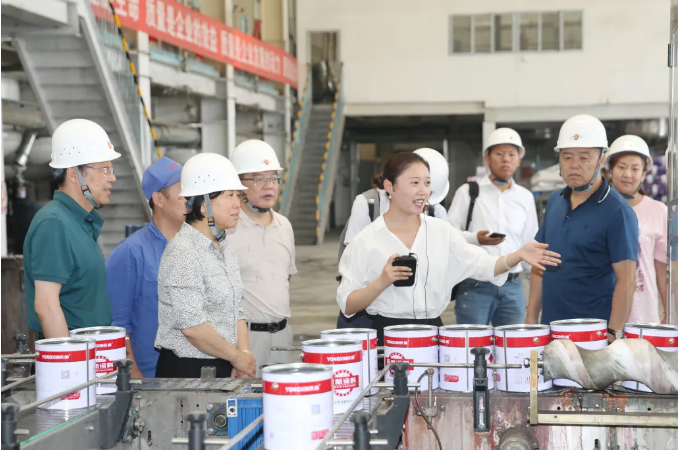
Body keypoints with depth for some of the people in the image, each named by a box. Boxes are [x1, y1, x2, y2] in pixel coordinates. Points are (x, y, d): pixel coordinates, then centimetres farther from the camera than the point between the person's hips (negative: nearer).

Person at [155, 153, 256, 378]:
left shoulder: (224, 249, 12)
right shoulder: (183, 252, -15)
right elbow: (191, 325, -21)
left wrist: (244, 354, -2)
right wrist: (236, 356, -12)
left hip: (224, 368, 8)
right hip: (186, 369, -7)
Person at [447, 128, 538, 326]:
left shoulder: (525, 197, 13)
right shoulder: (468, 192, 3)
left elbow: (530, 245, 17)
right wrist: (475, 239, -16)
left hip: (512, 287, 3)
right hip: (474, 286, -3)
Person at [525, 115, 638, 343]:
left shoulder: (617, 211, -11)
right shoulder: (555, 202, 7)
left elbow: (626, 280, -14)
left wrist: (613, 334, -20)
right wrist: (531, 317, 7)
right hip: (550, 330, 6)